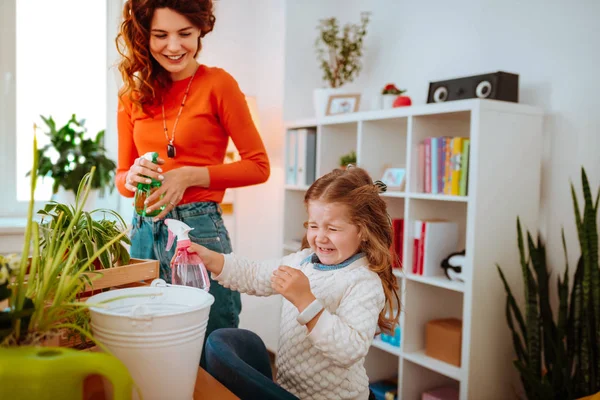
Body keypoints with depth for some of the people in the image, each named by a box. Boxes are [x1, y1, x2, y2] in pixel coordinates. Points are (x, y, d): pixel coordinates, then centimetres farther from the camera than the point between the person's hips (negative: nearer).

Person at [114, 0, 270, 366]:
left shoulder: (217, 84, -5)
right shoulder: (133, 95, 8)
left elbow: (259, 166, -5)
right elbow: (122, 176, 15)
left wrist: (189, 175, -15)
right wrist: (133, 178, -9)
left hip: (199, 229, -4)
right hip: (145, 230, 5)